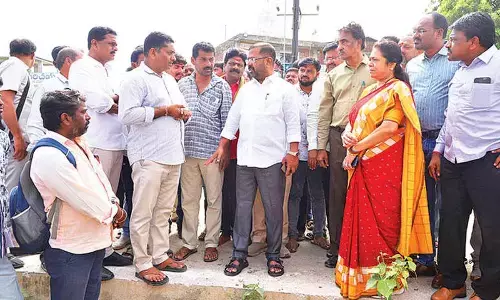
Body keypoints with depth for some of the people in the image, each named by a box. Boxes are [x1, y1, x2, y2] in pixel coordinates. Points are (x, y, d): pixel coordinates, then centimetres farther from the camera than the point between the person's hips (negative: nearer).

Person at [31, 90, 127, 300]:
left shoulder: (79, 143, 8)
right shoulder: (49, 156, -24)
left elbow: (100, 177, 14)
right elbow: (86, 200, -25)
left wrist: (113, 203, -4)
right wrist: (116, 212, -7)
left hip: (94, 243, 9)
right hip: (70, 252, -9)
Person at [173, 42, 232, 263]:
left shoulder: (222, 86, 2)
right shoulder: (182, 84, 9)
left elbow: (227, 120, 2)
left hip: (213, 151, -2)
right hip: (187, 151, 2)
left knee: (214, 200, 5)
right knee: (189, 199, 9)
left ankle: (211, 243, 17)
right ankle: (189, 242, 21)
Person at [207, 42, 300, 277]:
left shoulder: (284, 89, 0)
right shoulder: (246, 89, 14)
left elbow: (293, 123, -4)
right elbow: (233, 119, 15)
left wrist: (292, 153, -11)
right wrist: (222, 147, 11)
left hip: (272, 160, -4)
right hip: (244, 159, 5)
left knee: (273, 209, 4)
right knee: (242, 207, 7)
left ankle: (273, 256, 18)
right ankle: (239, 255, 17)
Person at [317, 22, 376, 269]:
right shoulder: (334, 75, 13)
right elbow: (324, 112, 12)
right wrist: (321, 146, 8)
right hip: (338, 137, 3)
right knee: (337, 193, 5)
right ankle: (336, 247, 17)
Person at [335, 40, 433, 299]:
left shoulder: (397, 89, -7)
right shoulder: (370, 90, 18)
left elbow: (390, 127, -19)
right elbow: (354, 119, 17)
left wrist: (356, 148, -13)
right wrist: (347, 134, -6)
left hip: (384, 163, -7)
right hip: (363, 164, 7)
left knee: (380, 221, 0)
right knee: (362, 218, 11)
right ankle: (361, 273, 23)